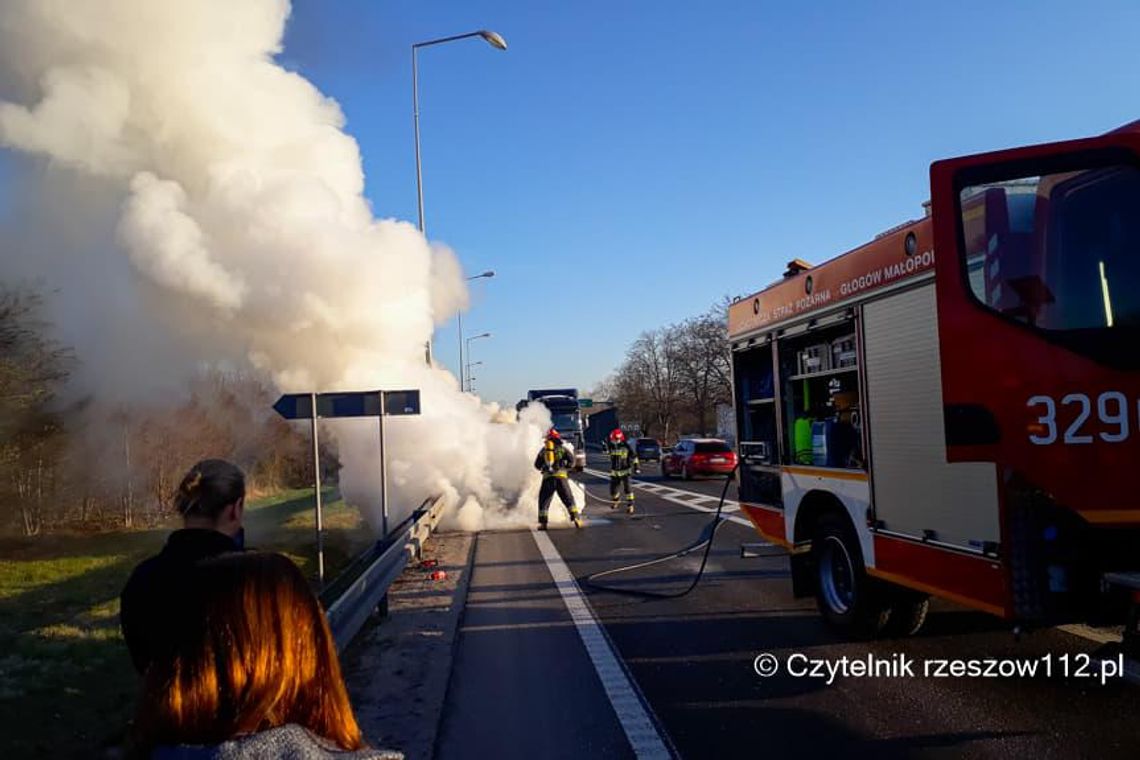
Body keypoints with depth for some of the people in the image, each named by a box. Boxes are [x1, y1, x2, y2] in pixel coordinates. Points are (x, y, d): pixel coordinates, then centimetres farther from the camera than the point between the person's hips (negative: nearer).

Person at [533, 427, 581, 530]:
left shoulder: (543, 450, 16)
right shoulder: (562, 448, 9)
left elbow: (537, 465, 20)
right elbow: (571, 459, -2)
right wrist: (566, 468, 15)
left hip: (547, 478, 1)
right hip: (561, 476, -1)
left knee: (543, 501, 11)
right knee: (569, 499, 6)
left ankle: (542, 522, 3)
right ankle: (575, 518, -6)